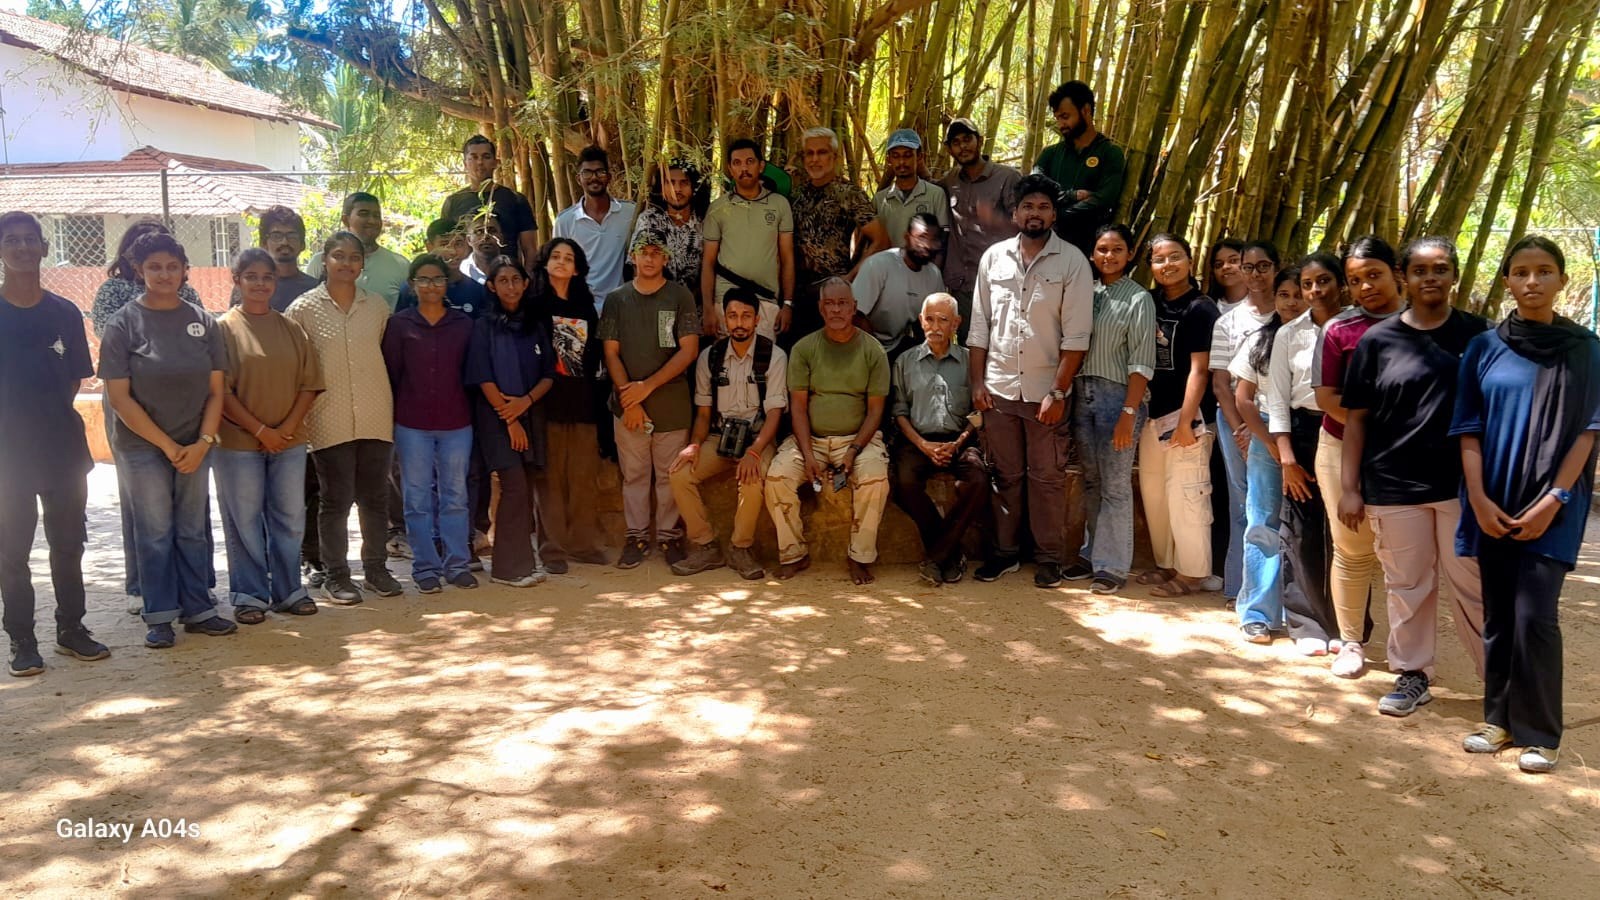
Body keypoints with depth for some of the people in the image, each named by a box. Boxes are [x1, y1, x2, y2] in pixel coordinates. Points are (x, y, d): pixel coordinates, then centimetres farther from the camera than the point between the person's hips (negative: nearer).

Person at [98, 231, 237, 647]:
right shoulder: (123, 325, -4)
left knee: (193, 531, 9)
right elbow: (120, 398, -8)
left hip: (194, 447, 3)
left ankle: (197, 610, 18)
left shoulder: (202, 322, 4)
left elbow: (216, 390, 4)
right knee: (155, 533, 4)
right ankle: (160, 617, 14)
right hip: (143, 447, -2)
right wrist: (168, 445, -11)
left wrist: (202, 443, -8)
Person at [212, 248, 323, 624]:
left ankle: (288, 590, 21)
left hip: (289, 441, 3)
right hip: (238, 442, -3)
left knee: (290, 519, 9)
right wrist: (261, 430, -12)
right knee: (245, 522, 3)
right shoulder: (224, 328, -2)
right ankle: (249, 595, 15)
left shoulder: (291, 329, 9)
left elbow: (309, 383, 6)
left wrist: (287, 427, -7)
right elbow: (220, 390, -8)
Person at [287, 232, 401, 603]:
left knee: (375, 497, 10)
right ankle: (336, 575, 16)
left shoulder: (377, 306, 7)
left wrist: (388, 400, 10)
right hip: (329, 420, -3)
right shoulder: (304, 308, -2)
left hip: (375, 416, 3)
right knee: (336, 500, 4)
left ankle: (376, 567, 23)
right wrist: (302, 409, -4)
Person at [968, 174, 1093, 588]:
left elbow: (1076, 335, -8)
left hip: (1046, 390, -3)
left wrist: (1058, 392, -12)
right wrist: (977, 382, 3)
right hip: (999, 388, 3)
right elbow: (980, 325, 9)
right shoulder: (993, 257, 6)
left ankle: (1049, 558, 15)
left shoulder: (1072, 262, -4)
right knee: (1006, 475, 12)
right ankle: (1005, 551, 23)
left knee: (1048, 478, 4)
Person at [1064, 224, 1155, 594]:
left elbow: (1141, 362, -7)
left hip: (1116, 394, -4)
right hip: (1082, 393, 5)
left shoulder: (1139, 299, -2)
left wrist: (1129, 414, -14)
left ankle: (1112, 565, 7)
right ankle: (1091, 555, 22)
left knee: (1115, 486, -1)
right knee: (1091, 482, 12)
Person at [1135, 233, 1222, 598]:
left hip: (1185, 412, -7)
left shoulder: (1200, 308, -7)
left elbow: (1199, 369, -11)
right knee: (1152, 491, 11)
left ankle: (1193, 572, 4)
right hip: (1153, 411, 7)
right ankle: (1166, 563, 24)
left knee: (1185, 493, -5)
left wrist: (1186, 420, -16)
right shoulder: (1150, 303, 12)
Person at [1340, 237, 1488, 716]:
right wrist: (1350, 487, -1)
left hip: (1463, 484, 0)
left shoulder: (1478, 336, 3)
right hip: (1394, 487, 1)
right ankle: (1413, 675, 22)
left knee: (1474, 586, 5)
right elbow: (1356, 418, 3)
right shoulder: (1378, 340, 2)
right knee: (1408, 586, 9)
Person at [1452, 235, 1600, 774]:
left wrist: (1553, 500, -11)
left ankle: (1539, 733, 4)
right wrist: (1479, 499, -6)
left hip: (1551, 507, -2)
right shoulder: (1484, 348, 5)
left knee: (1534, 616, -8)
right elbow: (1468, 428, 4)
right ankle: (1499, 718, 19)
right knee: (1498, 615, 8)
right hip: (1493, 505, 2)